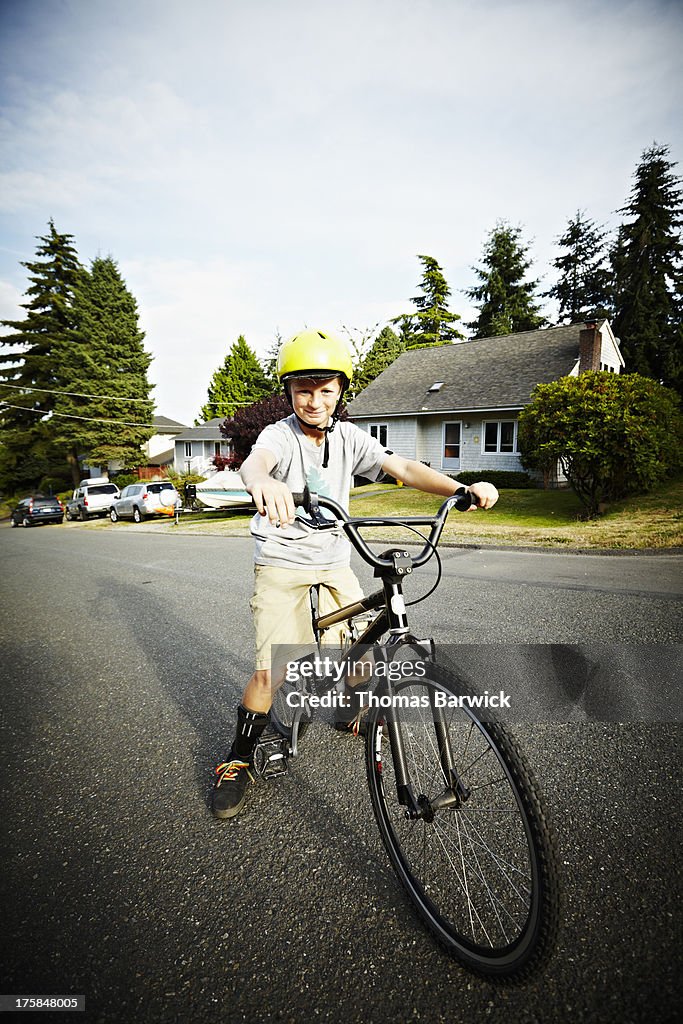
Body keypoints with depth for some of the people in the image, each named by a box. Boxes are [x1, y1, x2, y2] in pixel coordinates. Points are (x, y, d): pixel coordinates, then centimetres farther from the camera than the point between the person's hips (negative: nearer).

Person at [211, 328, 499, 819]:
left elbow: (402, 467, -13)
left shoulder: (348, 437, -3)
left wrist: (461, 487, -30)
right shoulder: (280, 435, -15)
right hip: (281, 563, -4)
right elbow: (255, 461, -38)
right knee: (271, 670, -12)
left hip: (334, 563, 4)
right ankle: (239, 760, 13)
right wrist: (264, 483, -64)